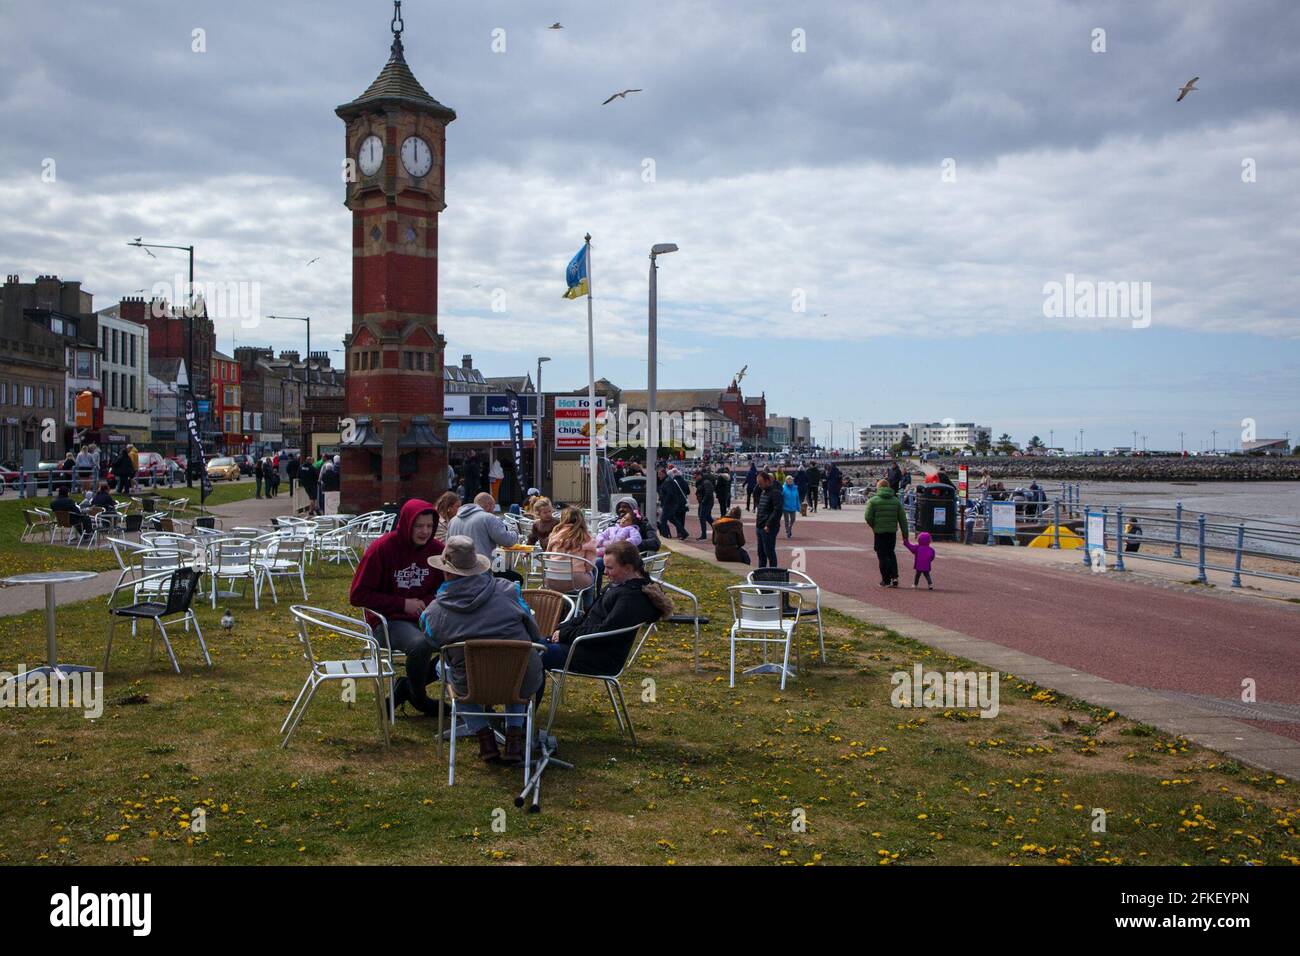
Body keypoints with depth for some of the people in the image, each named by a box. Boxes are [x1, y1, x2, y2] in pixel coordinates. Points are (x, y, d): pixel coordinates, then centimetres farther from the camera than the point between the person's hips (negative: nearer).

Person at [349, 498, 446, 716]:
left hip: (426, 618, 5)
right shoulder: (382, 548, -9)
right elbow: (357, 595, -7)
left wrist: (429, 602, -7)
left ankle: (406, 687, -1)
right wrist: (403, 604, -13)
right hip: (388, 621, -5)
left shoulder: (437, 549, 3)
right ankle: (419, 698, -5)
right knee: (421, 644, -37)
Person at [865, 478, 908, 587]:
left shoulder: (873, 500, -6)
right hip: (892, 531, 4)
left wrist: (873, 526, 8)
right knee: (891, 553, 19)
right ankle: (894, 576, 8)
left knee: (882, 555, 4)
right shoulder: (896, 500, 6)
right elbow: (903, 519, 5)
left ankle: (886, 580, 2)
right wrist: (905, 534, 8)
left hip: (879, 532, -4)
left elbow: (868, 517, -11)